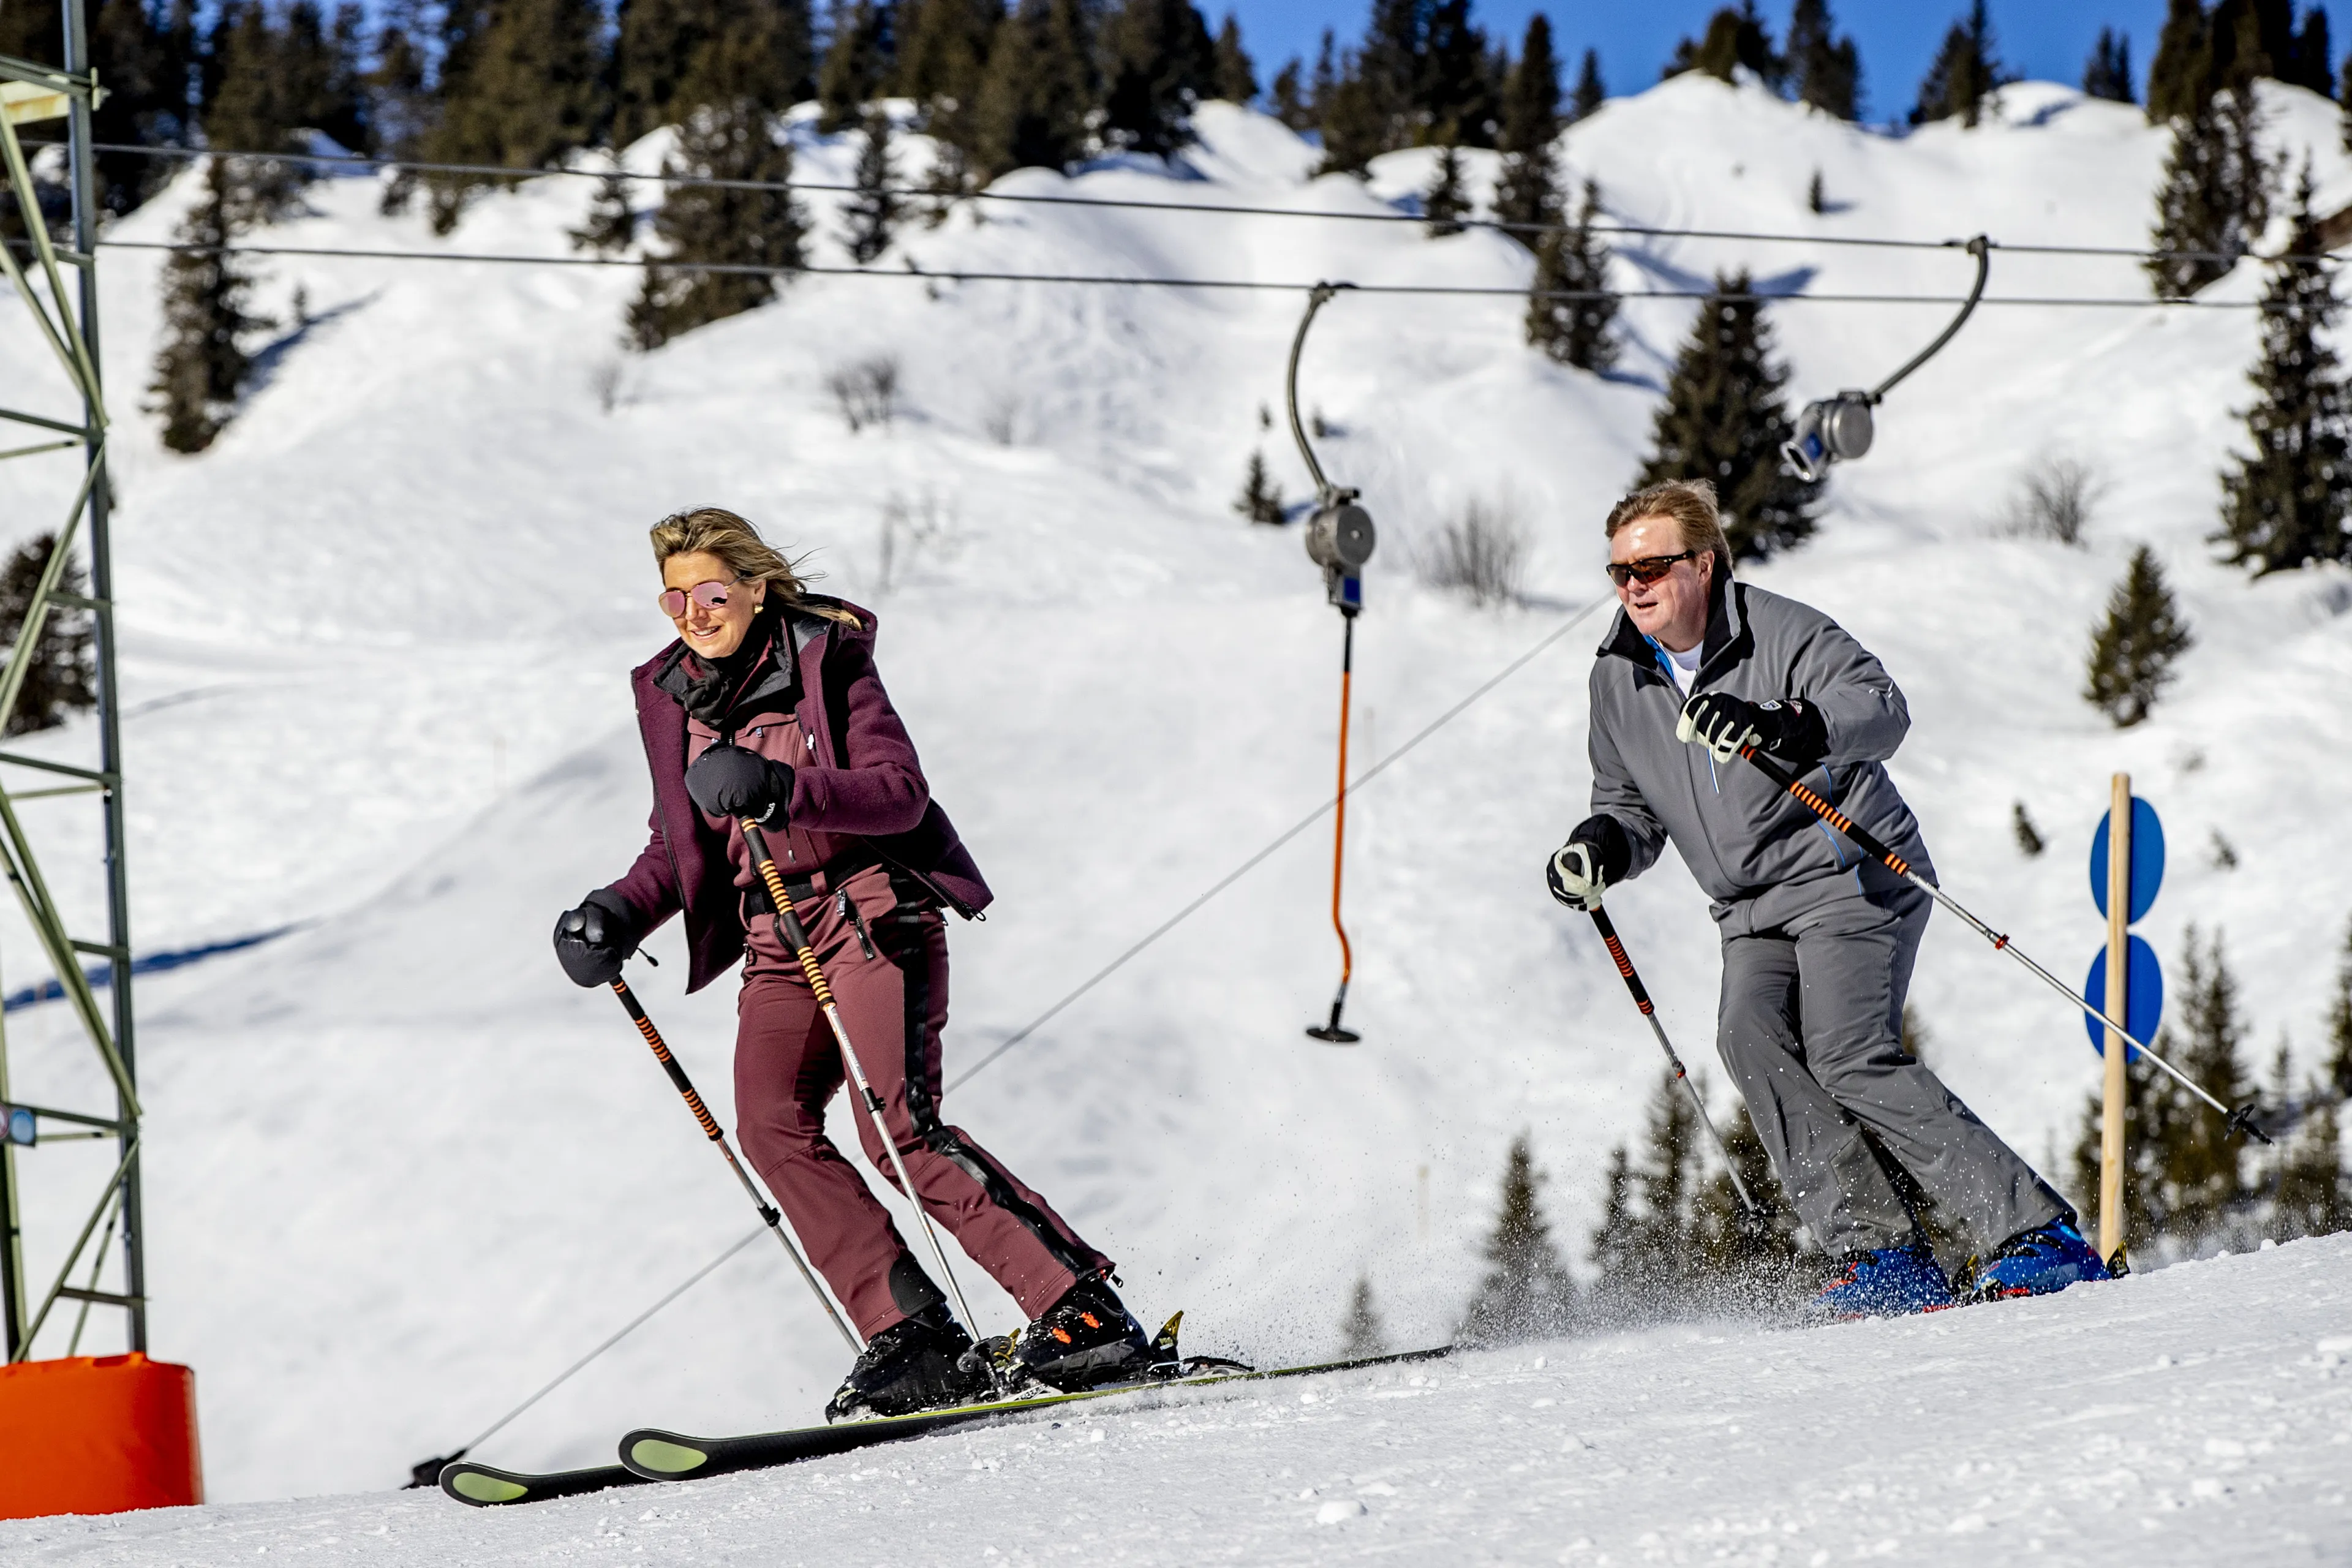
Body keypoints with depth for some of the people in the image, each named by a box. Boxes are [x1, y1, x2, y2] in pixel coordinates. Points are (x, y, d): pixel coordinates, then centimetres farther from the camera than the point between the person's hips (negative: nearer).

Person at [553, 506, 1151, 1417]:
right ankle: (914, 1338, -17)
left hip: (874, 909, -6)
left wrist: (781, 787, -29)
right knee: (773, 1125, -18)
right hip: (778, 939, 6)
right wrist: (620, 914, 2)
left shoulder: (825, 660, -5)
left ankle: (1084, 1311, -18)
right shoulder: (672, 696, 11)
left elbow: (900, 790, -15)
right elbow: (682, 848, 20)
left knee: (897, 1127, -21)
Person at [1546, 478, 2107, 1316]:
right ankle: (1884, 1255, -23)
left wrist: (1782, 727, -43)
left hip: (1852, 877, -6)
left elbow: (1882, 708, -26)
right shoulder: (1620, 679, 9)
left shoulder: (1781, 633, -11)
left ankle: (2037, 1235, -19)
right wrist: (1601, 847, -3)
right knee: (1752, 1037, -22)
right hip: (1753, 913, 6)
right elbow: (1633, 805, 20)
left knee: (1848, 1054, -23)